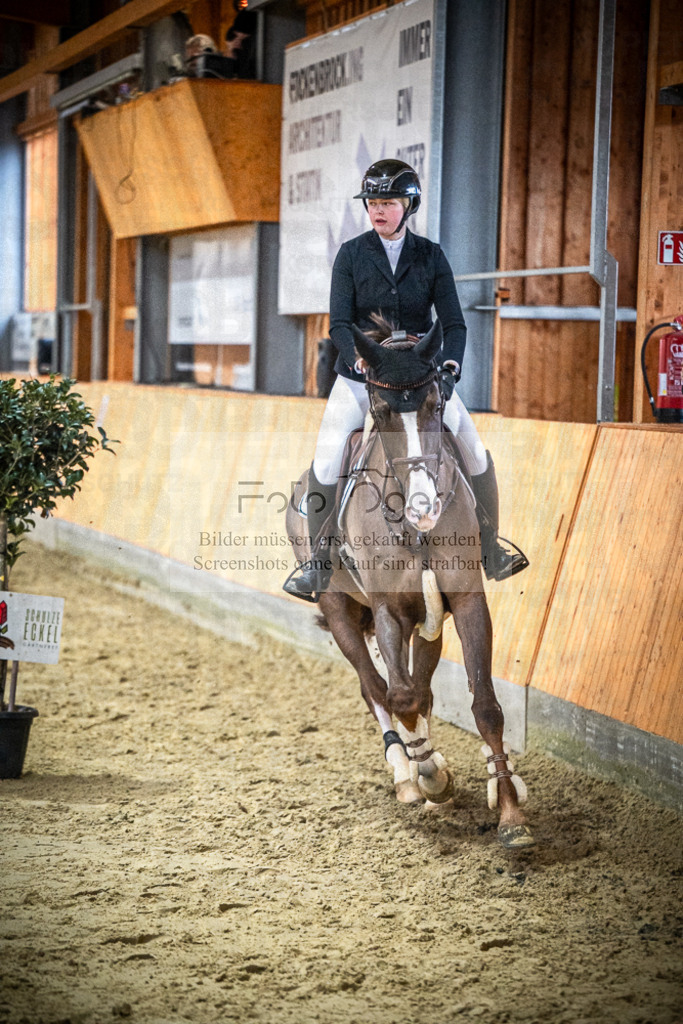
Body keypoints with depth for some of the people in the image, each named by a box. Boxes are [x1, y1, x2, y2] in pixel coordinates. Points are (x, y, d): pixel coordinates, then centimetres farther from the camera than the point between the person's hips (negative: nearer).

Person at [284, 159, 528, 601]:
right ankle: (320, 565, -5)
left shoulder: (431, 256, 0)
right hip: (361, 373, -1)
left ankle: (491, 552, 7)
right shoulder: (352, 254, -2)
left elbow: (453, 322, -2)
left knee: (475, 451, -7)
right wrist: (358, 358, -25)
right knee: (326, 462, -16)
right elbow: (340, 322, -6)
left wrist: (450, 363, -20)